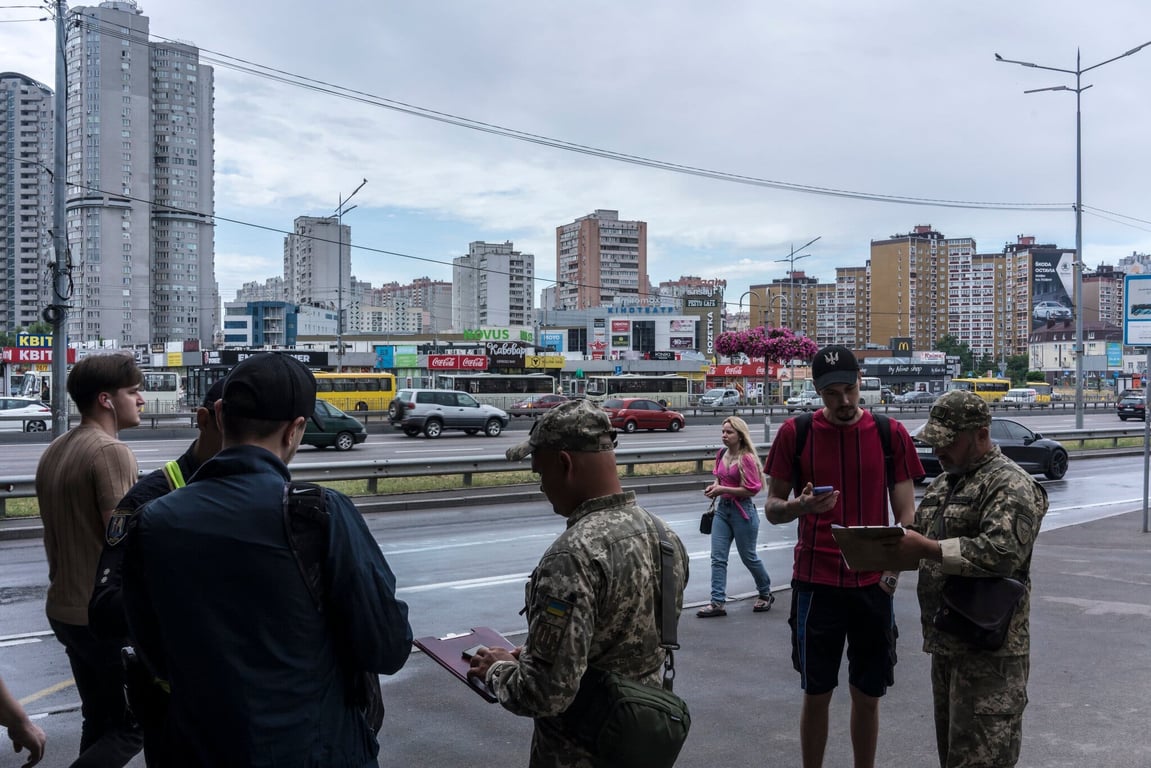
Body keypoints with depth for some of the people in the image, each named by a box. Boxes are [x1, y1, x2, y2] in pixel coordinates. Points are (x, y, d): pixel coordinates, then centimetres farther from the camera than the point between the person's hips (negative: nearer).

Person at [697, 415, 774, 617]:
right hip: (723, 508, 7)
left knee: (748, 557, 8)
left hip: (742, 511, -7)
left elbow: (751, 490, -18)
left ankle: (765, 594, 31)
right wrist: (714, 486, -1)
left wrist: (723, 489, -21)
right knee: (718, 557, -2)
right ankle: (717, 602, -1)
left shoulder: (746, 458, -16)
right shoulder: (722, 454, 6)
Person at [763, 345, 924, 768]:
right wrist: (800, 506, -20)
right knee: (816, 693, 8)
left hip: (873, 584, 1)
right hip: (815, 583, -1)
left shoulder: (890, 433, 1)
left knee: (868, 694, 11)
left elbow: (906, 511, 2)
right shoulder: (795, 432, -3)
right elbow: (772, 508, 2)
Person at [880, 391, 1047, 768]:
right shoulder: (942, 484, 17)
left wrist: (925, 548, -26)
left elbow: (1002, 552, -25)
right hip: (944, 642, 9)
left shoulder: (1010, 484, -11)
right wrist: (895, 548, -1)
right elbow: (920, 539, 21)